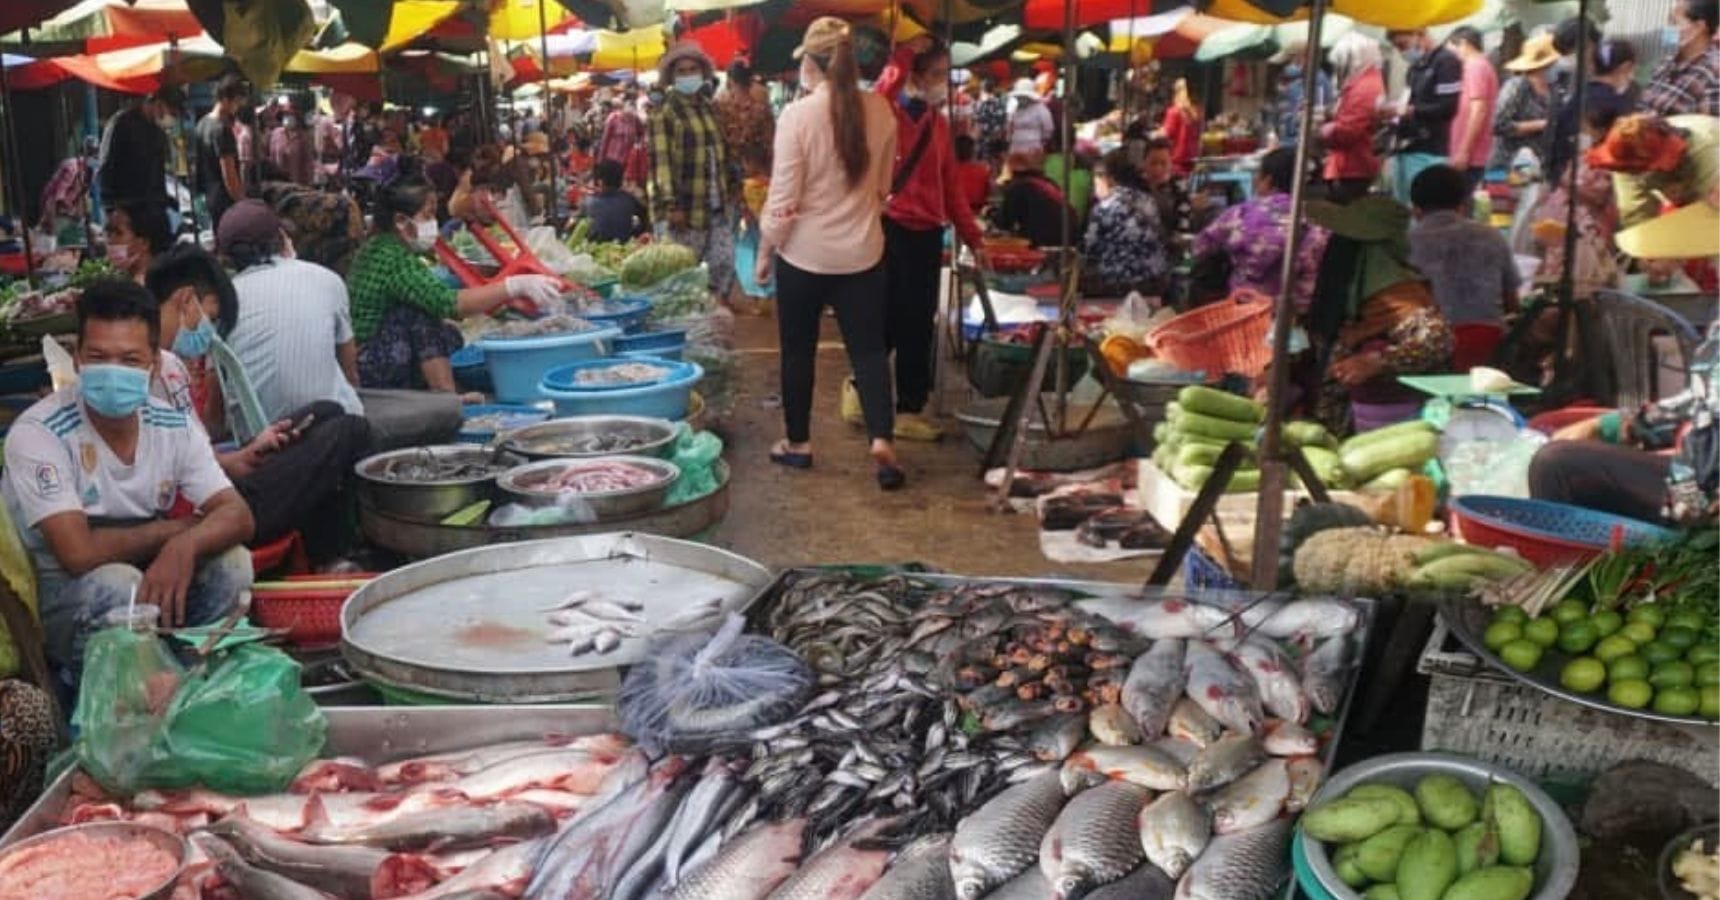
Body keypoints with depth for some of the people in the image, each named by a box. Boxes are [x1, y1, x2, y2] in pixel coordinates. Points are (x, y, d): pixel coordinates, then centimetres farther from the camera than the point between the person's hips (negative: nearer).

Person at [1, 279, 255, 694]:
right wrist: (170, 529, -16)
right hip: (52, 596, -4)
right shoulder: (38, 434, -22)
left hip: (147, 573, 5)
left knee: (231, 562, -18)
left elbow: (238, 516, -12)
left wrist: (184, 546, -33)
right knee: (118, 582, -34)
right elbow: (79, 553, -30)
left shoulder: (173, 426, -6)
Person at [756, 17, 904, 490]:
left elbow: (783, 199, -13)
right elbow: (882, 186, 8)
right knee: (869, 348, 9)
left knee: (798, 351, 13)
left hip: (804, 253, -3)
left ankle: (798, 442, 24)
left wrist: (764, 252, 0)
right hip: (862, 251, 3)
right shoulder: (879, 109, -4)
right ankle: (882, 439, -3)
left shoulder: (797, 115, -16)